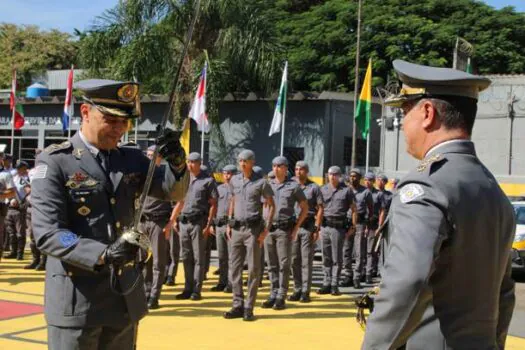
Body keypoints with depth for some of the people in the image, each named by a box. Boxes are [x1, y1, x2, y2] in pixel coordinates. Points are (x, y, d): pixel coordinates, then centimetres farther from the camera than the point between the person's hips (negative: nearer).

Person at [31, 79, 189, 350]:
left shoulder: (132, 160, 8)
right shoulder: (54, 162, -9)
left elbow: (174, 191, 4)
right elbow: (47, 234, -16)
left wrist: (177, 163, -18)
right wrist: (103, 255, -30)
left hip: (126, 296, 5)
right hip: (76, 299, -5)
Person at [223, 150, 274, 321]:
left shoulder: (261, 182, -6)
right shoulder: (234, 180, 9)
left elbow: (271, 206, -3)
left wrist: (266, 229, -11)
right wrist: (229, 224, 14)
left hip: (253, 229, -5)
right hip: (237, 228, 5)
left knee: (253, 269, -2)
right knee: (235, 268, 6)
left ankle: (249, 308, 4)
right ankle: (238, 305, 14)